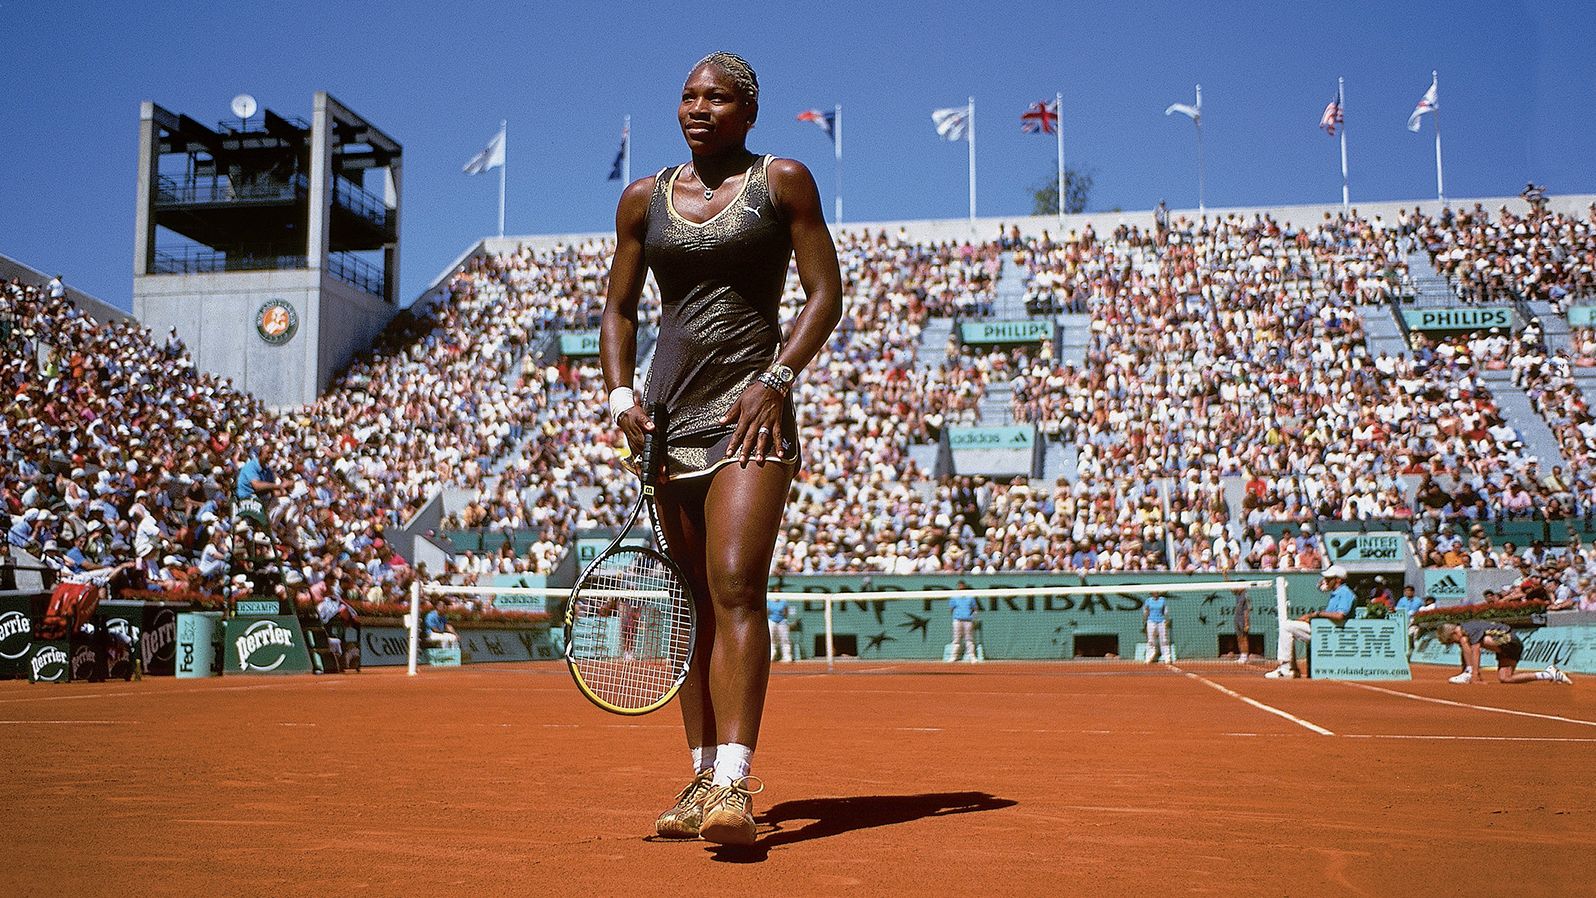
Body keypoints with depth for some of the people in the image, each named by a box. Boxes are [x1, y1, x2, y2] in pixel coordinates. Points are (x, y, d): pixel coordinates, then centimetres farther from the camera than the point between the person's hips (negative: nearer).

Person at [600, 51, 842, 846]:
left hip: (751, 410, -4)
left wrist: (777, 377, -12)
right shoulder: (643, 199, 13)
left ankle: (733, 783, -20)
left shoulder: (783, 182, 4)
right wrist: (620, 394, 2)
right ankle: (703, 776, 13)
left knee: (736, 586, -18)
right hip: (670, 416, 4)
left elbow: (825, 292, 1)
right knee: (694, 602, 6)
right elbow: (619, 309, 18)